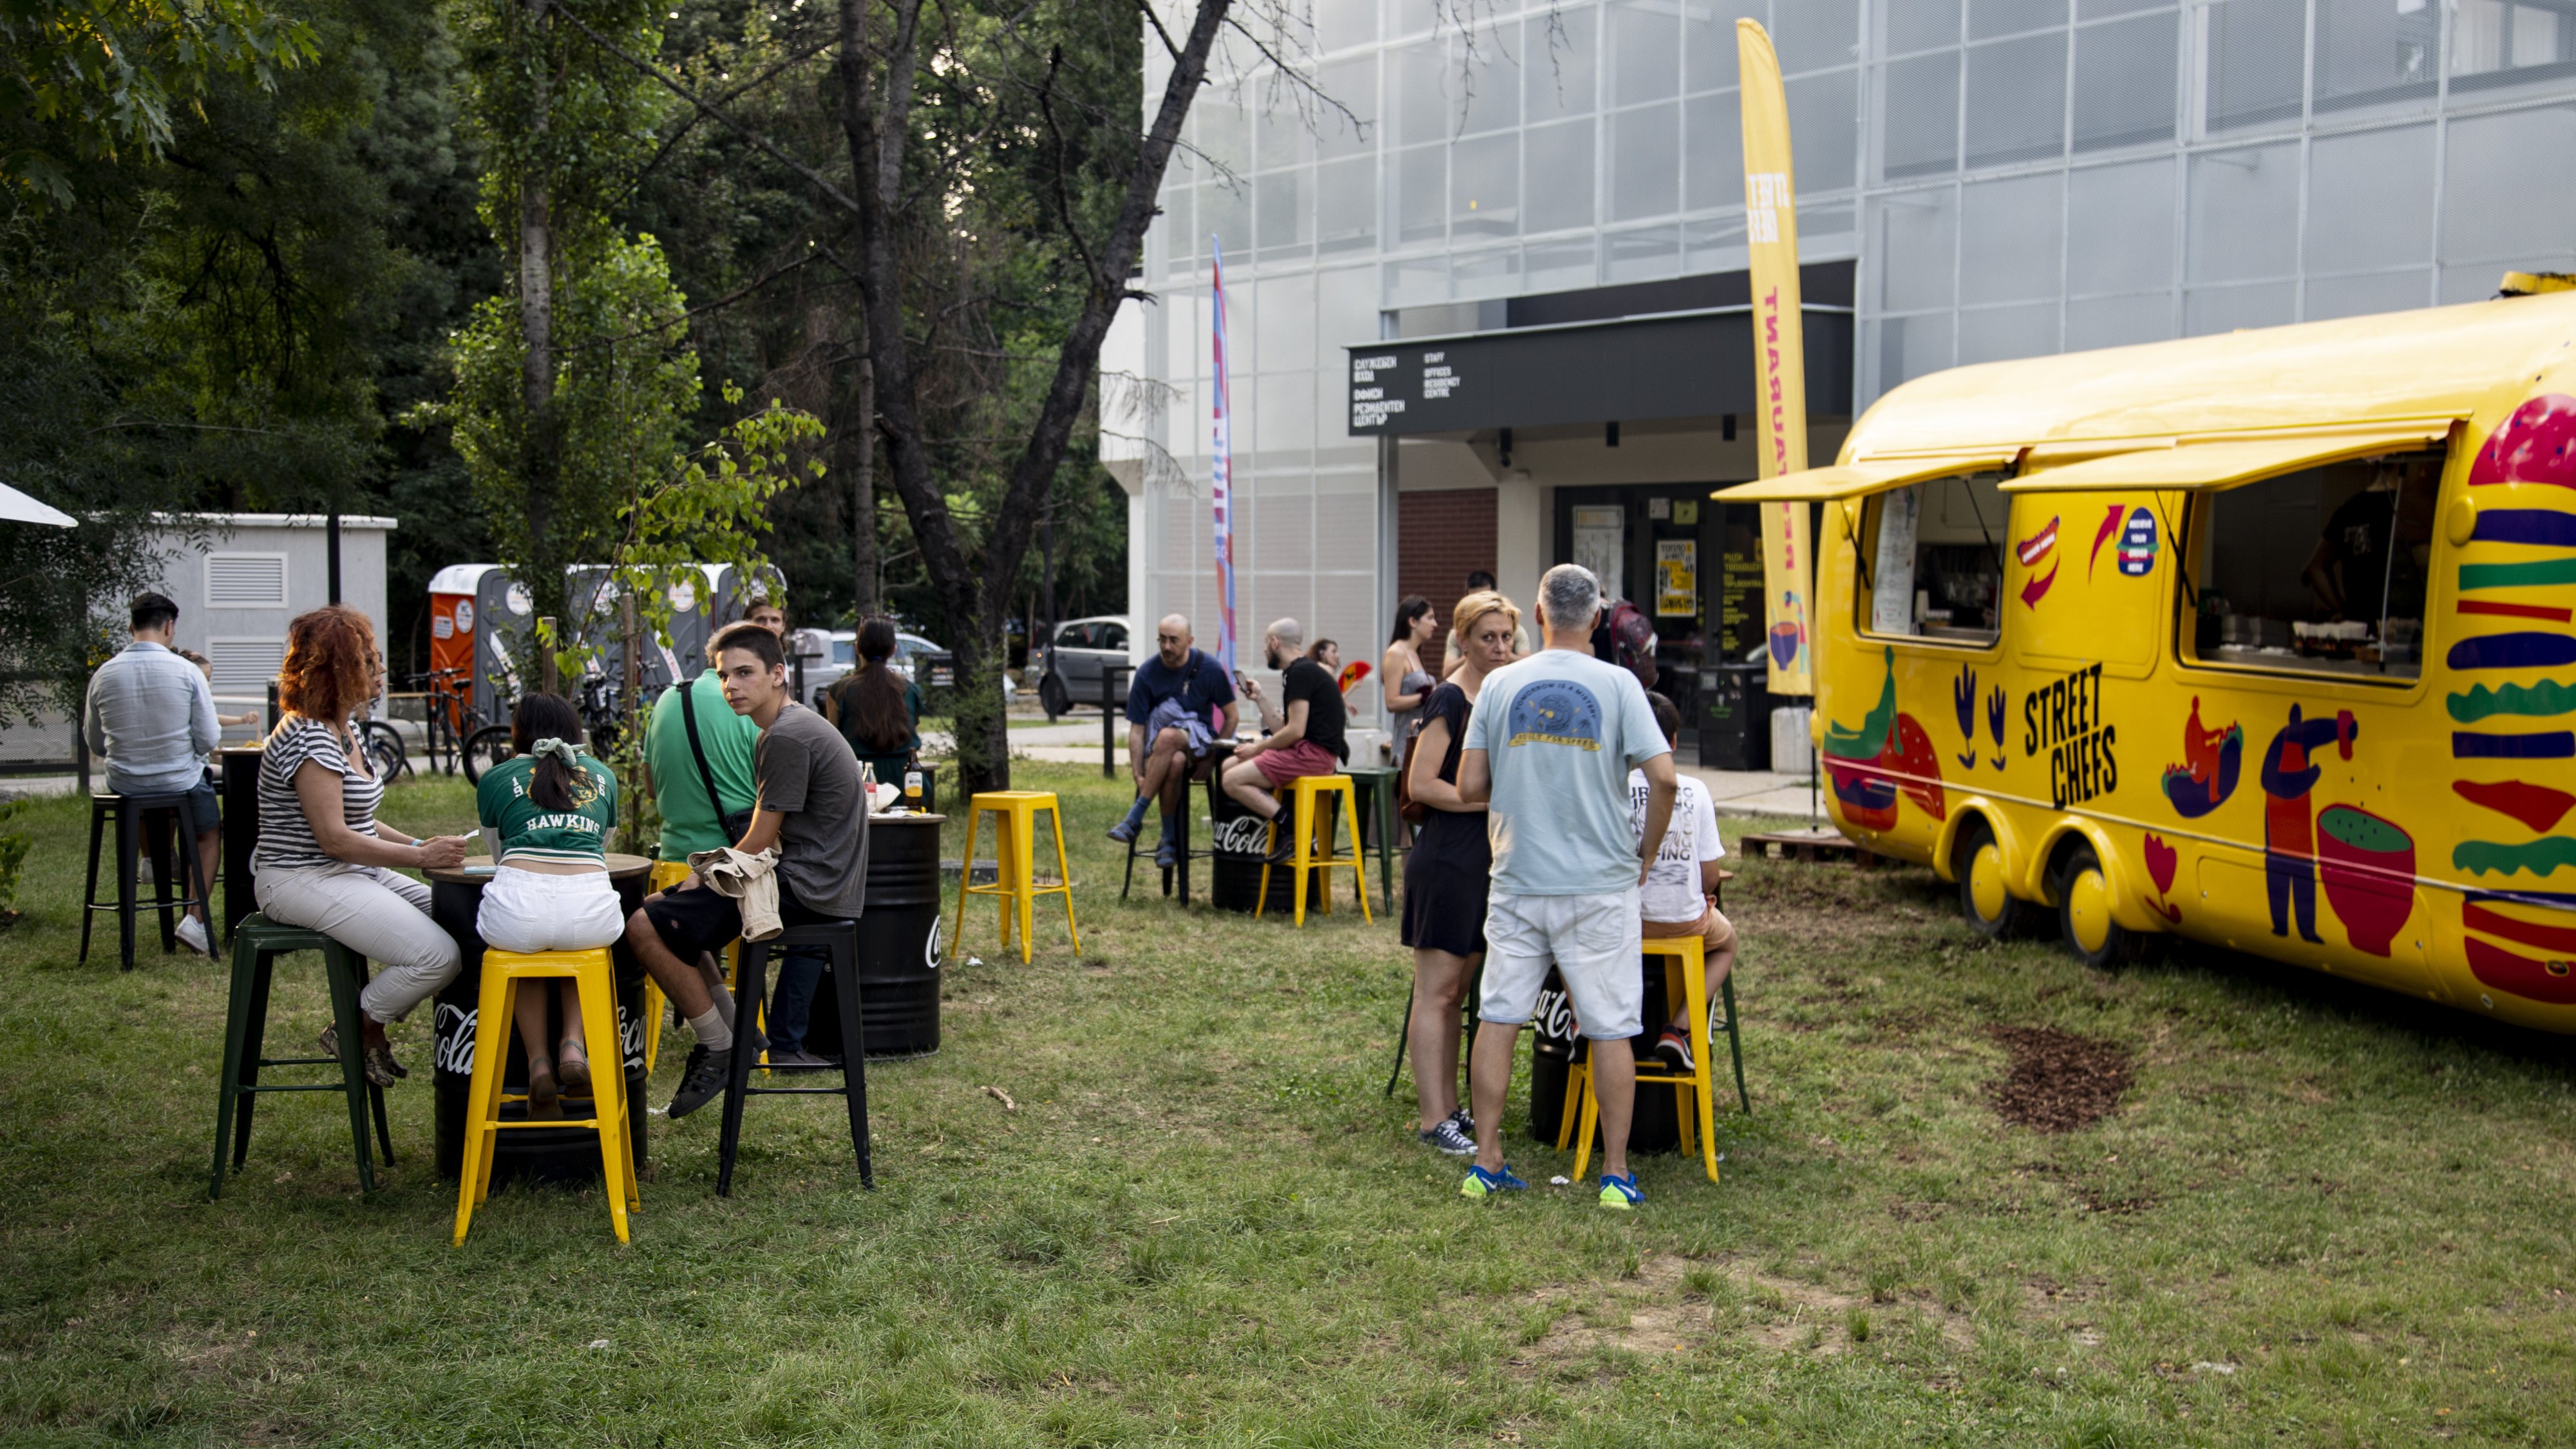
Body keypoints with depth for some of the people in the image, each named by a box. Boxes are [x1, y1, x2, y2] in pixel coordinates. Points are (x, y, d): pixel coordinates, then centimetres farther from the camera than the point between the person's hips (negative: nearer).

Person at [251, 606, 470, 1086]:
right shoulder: (308, 739, -17)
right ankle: (358, 1030, -1)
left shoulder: (343, 731, 15)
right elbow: (334, 838, -22)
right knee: (439, 955, -23)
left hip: (356, 873, 11)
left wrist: (417, 844, 6)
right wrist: (420, 857, -17)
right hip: (304, 881, -11)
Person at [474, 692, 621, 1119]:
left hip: (516, 909, -1)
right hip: (591, 909, 1)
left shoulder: (496, 779, 22)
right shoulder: (602, 775, 27)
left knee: (525, 951, 34)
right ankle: (574, 1046, 14)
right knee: (579, 943, 36)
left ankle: (538, 1062, 17)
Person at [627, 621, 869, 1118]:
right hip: (815, 881, 11)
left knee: (645, 928, -15)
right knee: (657, 906, 19)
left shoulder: (786, 738, -18)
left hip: (808, 890, -11)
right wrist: (708, 875, 12)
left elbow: (758, 842, -15)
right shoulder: (796, 725, 15)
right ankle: (733, 1028, 17)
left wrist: (704, 878, 2)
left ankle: (720, 1048, -2)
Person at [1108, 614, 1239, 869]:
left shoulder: (1210, 669, -5)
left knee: (1167, 736, -37)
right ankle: (1170, 838, -21)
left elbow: (1231, 717, 3)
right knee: (1175, 763, -38)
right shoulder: (1147, 673, -5)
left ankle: (1134, 819, -31)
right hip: (1157, 747, 1)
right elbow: (1136, 729, -5)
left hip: (1199, 741, -1)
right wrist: (1138, 775, -17)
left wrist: (1211, 758, -7)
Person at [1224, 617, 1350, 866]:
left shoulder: (1301, 673, -11)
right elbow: (1282, 728, 18)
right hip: (1305, 751, 11)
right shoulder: (1302, 670, 20)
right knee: (1229, 767, 12)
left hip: (1314, 753, -11)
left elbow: (1295, 731, -19)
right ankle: (1287, 825, 1)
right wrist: (1259, 699, 22)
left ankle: (1291, 827, -13)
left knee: (1233, 781, -17)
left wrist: (1258, 748, -8)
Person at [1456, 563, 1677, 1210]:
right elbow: (1663, 777, -11)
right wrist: (1646, 854, 3)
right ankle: (1616, 1174, 10)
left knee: (1498, 1019, 9)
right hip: (1599, 884, -2)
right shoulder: (1617, 684, -5)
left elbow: (1470, 786, 1)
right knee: (1609, 1030, 6)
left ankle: (1486, 1163, 14)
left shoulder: (1500, 684, 1)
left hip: (1517, 883, 2)